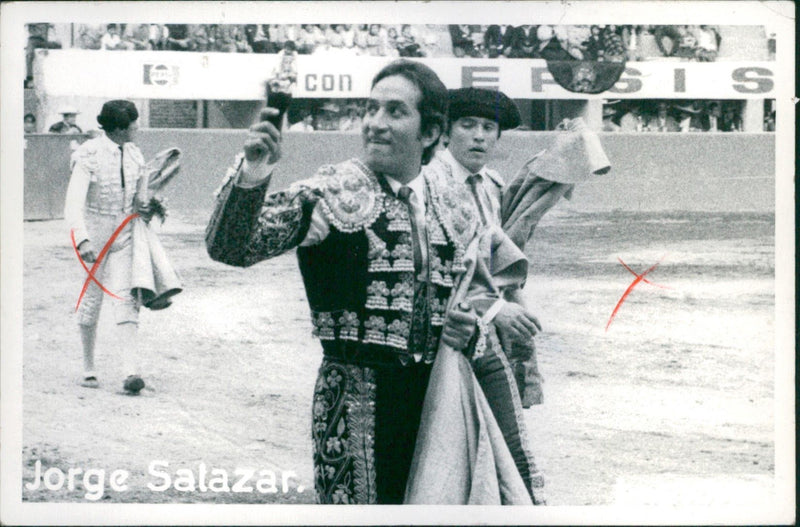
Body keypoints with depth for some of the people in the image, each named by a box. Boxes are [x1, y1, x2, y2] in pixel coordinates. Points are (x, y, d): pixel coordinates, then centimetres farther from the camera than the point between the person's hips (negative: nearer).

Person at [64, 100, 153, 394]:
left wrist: (143, 209, -2)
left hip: (124, 237, 4)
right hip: (94, 235, -4)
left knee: (125, 299, -10)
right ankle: (88, 368, 22)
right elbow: (73, 202, -24)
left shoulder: (132, 154, 5)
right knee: (92, 299, 5)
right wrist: (81, 239, -39)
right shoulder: (90, 156, -14)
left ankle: (131, 370, -19)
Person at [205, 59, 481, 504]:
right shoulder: (333, 192, -5)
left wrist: (469, 330, 1)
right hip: (355, 398, -4)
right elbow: (231, 249, -14)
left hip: (438, 399, 5)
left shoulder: (457, 210, 9)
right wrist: (250, 179, -32)